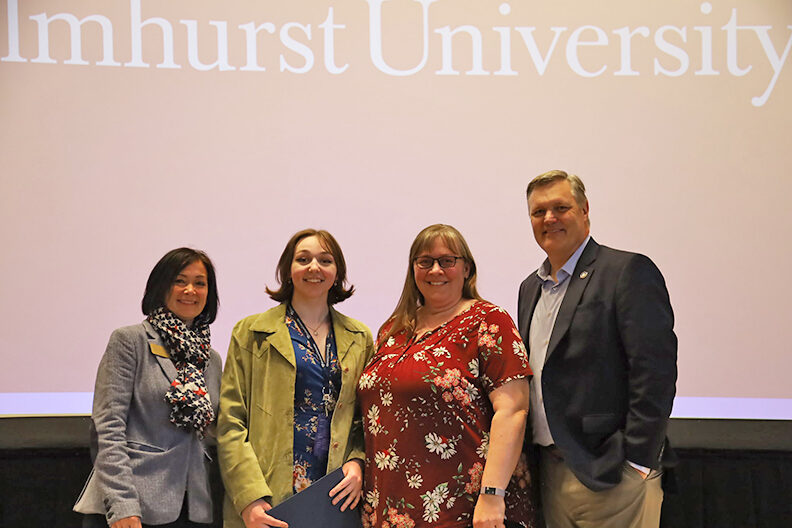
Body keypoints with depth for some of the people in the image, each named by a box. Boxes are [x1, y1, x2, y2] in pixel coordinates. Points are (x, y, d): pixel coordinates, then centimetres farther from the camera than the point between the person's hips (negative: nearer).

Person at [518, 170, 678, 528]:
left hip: (609, 473, -7)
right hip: (551, 472, 7)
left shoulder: (629, 271, -8)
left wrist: (637, 462, -17)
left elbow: (655, 373, -15)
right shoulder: (531, 287, 16)